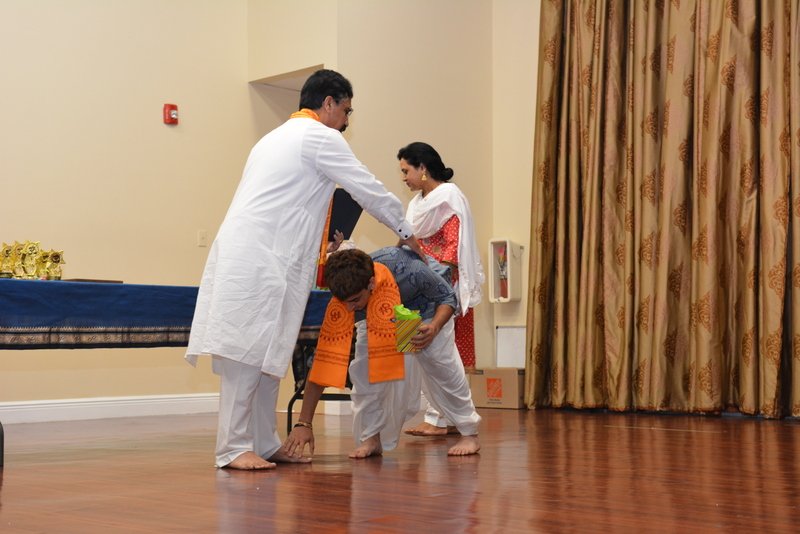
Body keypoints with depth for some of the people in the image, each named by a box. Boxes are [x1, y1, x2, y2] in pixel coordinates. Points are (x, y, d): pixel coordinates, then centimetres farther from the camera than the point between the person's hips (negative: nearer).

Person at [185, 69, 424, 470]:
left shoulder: (279, 137, 28)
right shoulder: (321, 137, -1)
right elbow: (369, 191, 4)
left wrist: (321, 247, 31)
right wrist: (406, 233, 17)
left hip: (247, 256, 9)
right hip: (259, 261, -9)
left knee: (267, 353, 9)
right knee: (249, 352, -9)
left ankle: (264, 444, 12)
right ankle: (233, 448, -8)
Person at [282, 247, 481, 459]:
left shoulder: (410, 271, -46)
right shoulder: (342, 302, -37)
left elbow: (447, 296, -24)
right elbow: (323, 358, -34)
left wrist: (435, 327, -47)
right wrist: (304, 423, -37)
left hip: (424, 309, -1)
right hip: (375, 318, 2)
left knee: (441, 364, -12)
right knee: (363, 367, -19)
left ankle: (469, 433, 7)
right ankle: (371, 438, -5)